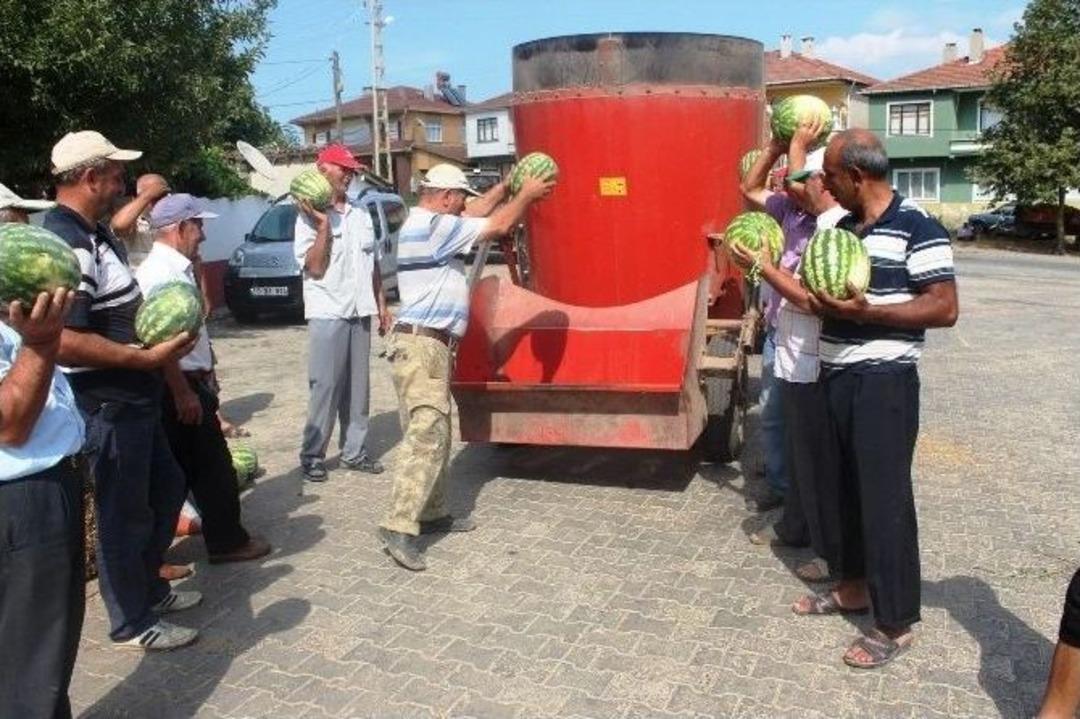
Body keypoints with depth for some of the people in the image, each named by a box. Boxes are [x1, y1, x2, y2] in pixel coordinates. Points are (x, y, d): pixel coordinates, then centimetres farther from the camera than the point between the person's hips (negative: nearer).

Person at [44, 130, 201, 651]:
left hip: (134, 398, 10)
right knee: (125, 512, 4)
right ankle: (132, 623, 22)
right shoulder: (66, 244, -22)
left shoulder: (96, 233, 10)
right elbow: (63, 341, -29)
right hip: (107, 405, -10)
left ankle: (148, 587, 40)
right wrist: (148, 357, -25)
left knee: (166, 488, 22)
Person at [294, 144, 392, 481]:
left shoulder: (361, 214, 12)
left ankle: (355, 451, 19)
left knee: (358, 386, 10)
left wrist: (381, 304, 13)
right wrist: (323, 225, -19)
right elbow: (315, 267, -14)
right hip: (328, 314, -6)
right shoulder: (310, 218, -6)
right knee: (325, 387, -4)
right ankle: (312, 456, 6)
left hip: (360, 312, 6)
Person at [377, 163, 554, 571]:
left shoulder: (424, 223, 17)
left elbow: (475, 214, 29)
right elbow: (498, 226, -10)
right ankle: (398, 528, -18)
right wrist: (527, 194, 4)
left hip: (426, 343, 11)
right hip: (422, 346, -11)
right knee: (427, 434, -15)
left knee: (434, 433, 14)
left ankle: (432, 513, 22)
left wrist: (505, 187, 28)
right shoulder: (435, 226, -14)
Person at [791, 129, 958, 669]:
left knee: (884, 496, -1)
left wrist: (867, 311, -23)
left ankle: (897, 623, 13)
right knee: (849, 487, 18)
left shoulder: (917, 228, -13)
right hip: (836, 377, 8)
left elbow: (945, 309, -16)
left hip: (883, 382, -8)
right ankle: (855, 585, 36)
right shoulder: (842, 227, 11)